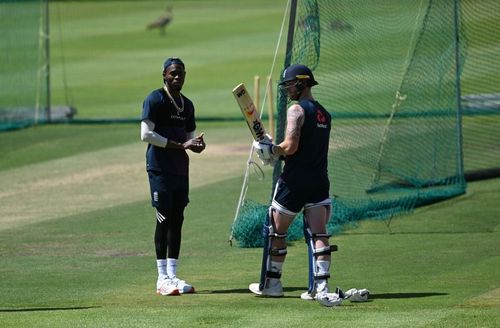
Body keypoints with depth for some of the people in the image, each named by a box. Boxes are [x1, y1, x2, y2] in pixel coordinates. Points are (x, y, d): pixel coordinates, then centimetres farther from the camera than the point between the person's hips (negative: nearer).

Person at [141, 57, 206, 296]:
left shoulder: (187, 105, 17)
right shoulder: (155, 99, -7)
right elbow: (146, 134, -15)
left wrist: (196, 143, -2)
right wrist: (180, 145, -17)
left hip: (180, 168, 8)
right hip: (160, 166, -7)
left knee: (177, 219, 7)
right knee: (164, 218, -8)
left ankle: (172, 275, 13)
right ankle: (162, 278, -5)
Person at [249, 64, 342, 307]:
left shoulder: (296, 110, -11)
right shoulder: (324, 114, 14)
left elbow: (290, 147, -21)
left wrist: (271, 151, -3)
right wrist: (278, 152, 15)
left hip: (294, 180, -6)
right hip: (319, 181, 6)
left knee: (276, 231, 11)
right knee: (318, 234, -3)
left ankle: (271, 283, 20)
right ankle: (320, 288, -15)